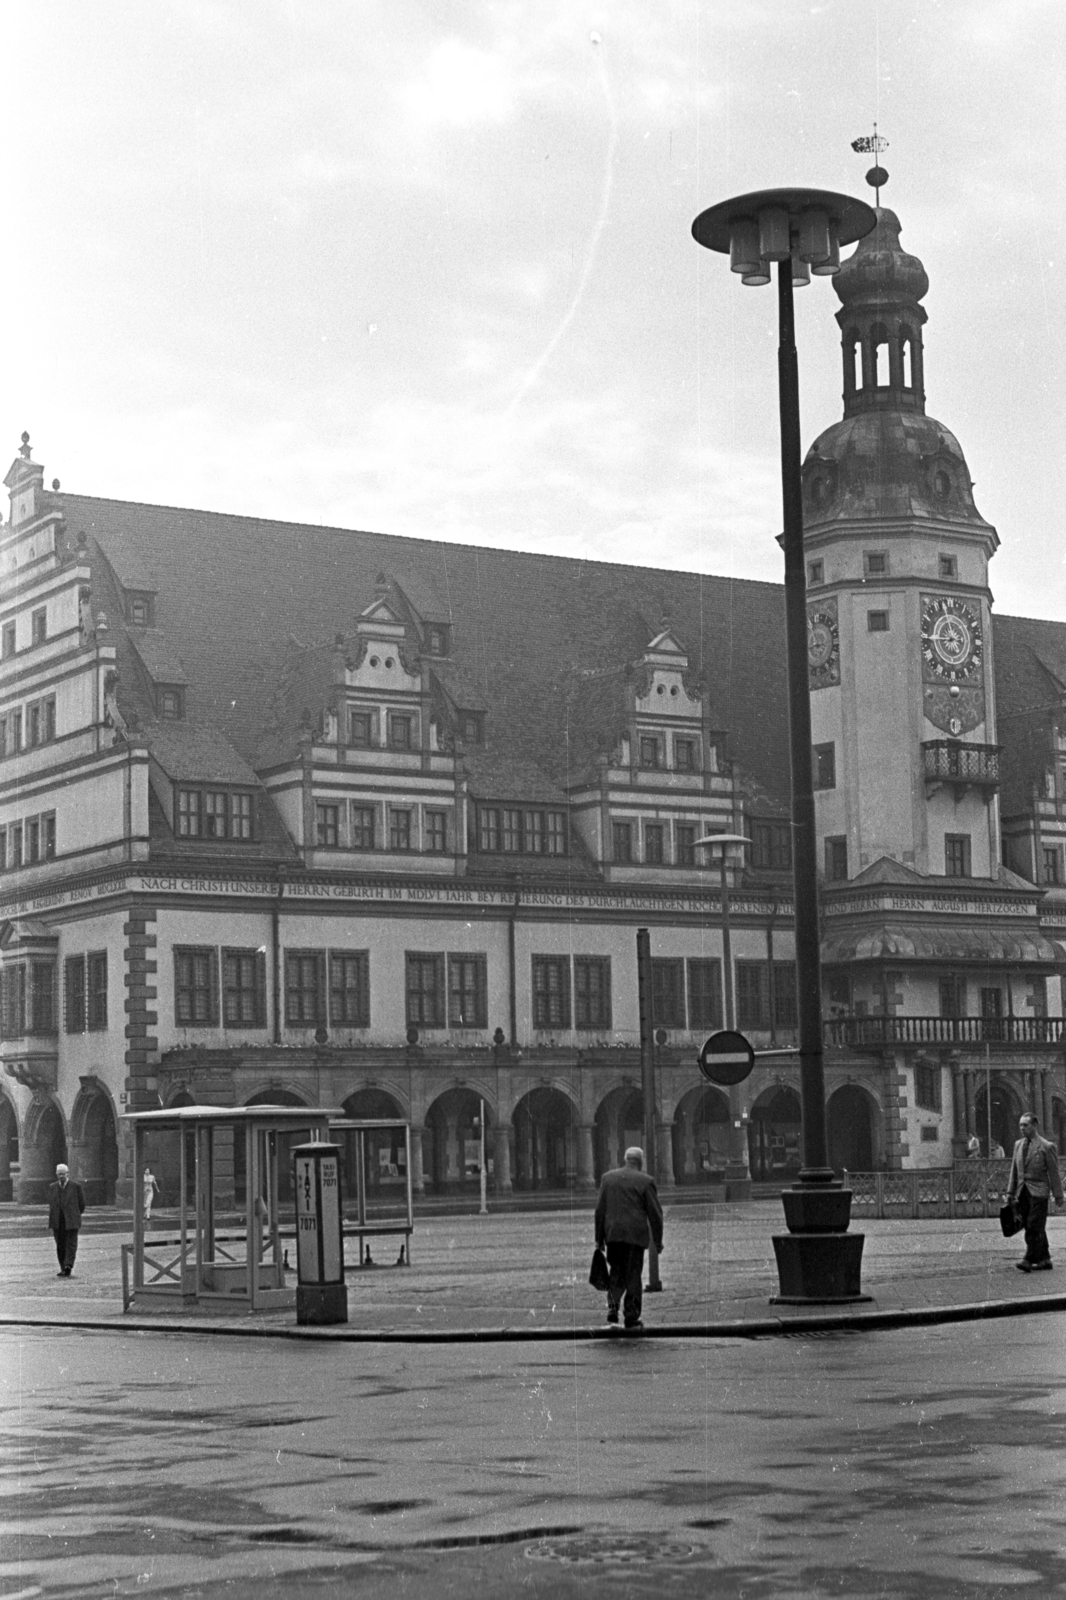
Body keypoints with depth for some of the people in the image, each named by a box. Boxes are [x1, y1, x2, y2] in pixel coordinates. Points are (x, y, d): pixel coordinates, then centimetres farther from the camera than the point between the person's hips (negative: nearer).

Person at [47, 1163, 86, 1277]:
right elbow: (51, 1203, 19)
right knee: (60, 1245, 5)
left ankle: (68, 1266, -20)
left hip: (71, 1222, -3)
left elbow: (81, 1204, 7)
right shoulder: (52, 1187, 11)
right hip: (57, 1222, 4)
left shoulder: (76, 1186, 0)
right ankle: (63, 1269, 10)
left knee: (71, 1244, -11)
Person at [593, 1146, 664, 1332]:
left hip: (612, 1233, 3)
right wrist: (658, 1240, 5)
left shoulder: (608, 1177, 7)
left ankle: (613, 1306, -5)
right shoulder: (645, 1181, -4)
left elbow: (600, 1210, 7)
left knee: (616, 1272, 15)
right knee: (633, 1275, 4)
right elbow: (655, 1213, -3)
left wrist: (599, 1238, 11)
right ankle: (631, 1317, 6)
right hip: (635, 1234, -3)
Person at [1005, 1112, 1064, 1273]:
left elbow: (1054, 1173, -4)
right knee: (1034, 1228, 9)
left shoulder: (1046, 1146, -5)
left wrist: (1058, 1195, -5)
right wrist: (1011, 1192, 13)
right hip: (1023, 1192, 6)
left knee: (1034, 1228, -12)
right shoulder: (1018, 1145, 13)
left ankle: (1028, 1260, -16)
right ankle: (1044, 1260, 16)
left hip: (1038, 1192, -6)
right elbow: (1014, 1171, 17)